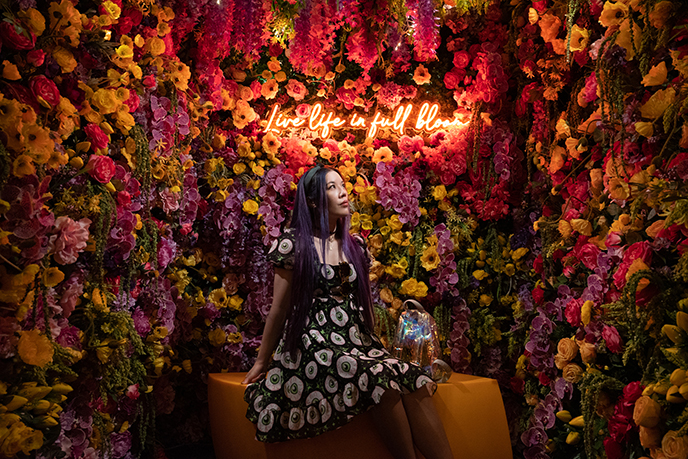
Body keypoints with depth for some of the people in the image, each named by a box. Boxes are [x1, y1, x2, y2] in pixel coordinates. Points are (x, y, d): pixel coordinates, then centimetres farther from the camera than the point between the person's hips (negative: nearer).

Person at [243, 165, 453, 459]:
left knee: (416, 383, -24)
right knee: (383, 380, -31)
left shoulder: (355, 245, 15)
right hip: (314, 344, -5)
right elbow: (279, 309, 2)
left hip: (357, 341, 5)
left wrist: (378, 348, 20)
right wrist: (261, 363, 6)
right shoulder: (293, 244, -1)